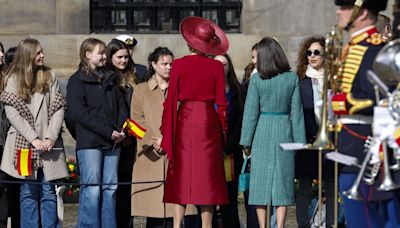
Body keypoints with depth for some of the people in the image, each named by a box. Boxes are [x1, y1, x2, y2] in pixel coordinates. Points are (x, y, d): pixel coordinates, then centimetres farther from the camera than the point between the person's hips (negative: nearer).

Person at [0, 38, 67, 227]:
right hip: (25, 144, -2)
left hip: (49, 144, 2)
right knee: (28, 192, 0)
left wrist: (51, 137, -10)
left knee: (49, 191, 3)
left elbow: (58, 109, 3)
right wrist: (33, 139, -12)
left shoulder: (49, 76, 9)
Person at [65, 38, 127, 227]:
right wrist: (108, 132, -13)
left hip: (113, 142, 6)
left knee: (110, 188, 5)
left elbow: (121, 105, 17)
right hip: (89, 142, -5)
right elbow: (79, 113, -9)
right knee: (92, 189, -8)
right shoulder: (77, 81, 0)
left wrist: (121, 130, -2)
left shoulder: (110, 78, 20)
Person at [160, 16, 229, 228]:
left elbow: (171, 100, -2)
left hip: (184, 120, 0)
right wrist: (223, 130, 9)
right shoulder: (216, 67, -1)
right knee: (207, 175, 4)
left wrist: (166, 131, 4)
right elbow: (221, 102, -1)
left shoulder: (179, 65, -2)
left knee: (181, 173, 5)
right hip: (208, 122, 0)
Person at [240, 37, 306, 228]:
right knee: (282, 183, 4)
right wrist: (300, 141, 5)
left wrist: (246, 142, 1)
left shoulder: (257, 79, -6)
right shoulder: (292, 78, -1)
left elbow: (251, 111, -4)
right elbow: (296, 112, 0)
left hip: (262, 133, -1)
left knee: (261, 183, 5)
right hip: (284, 133, 1)